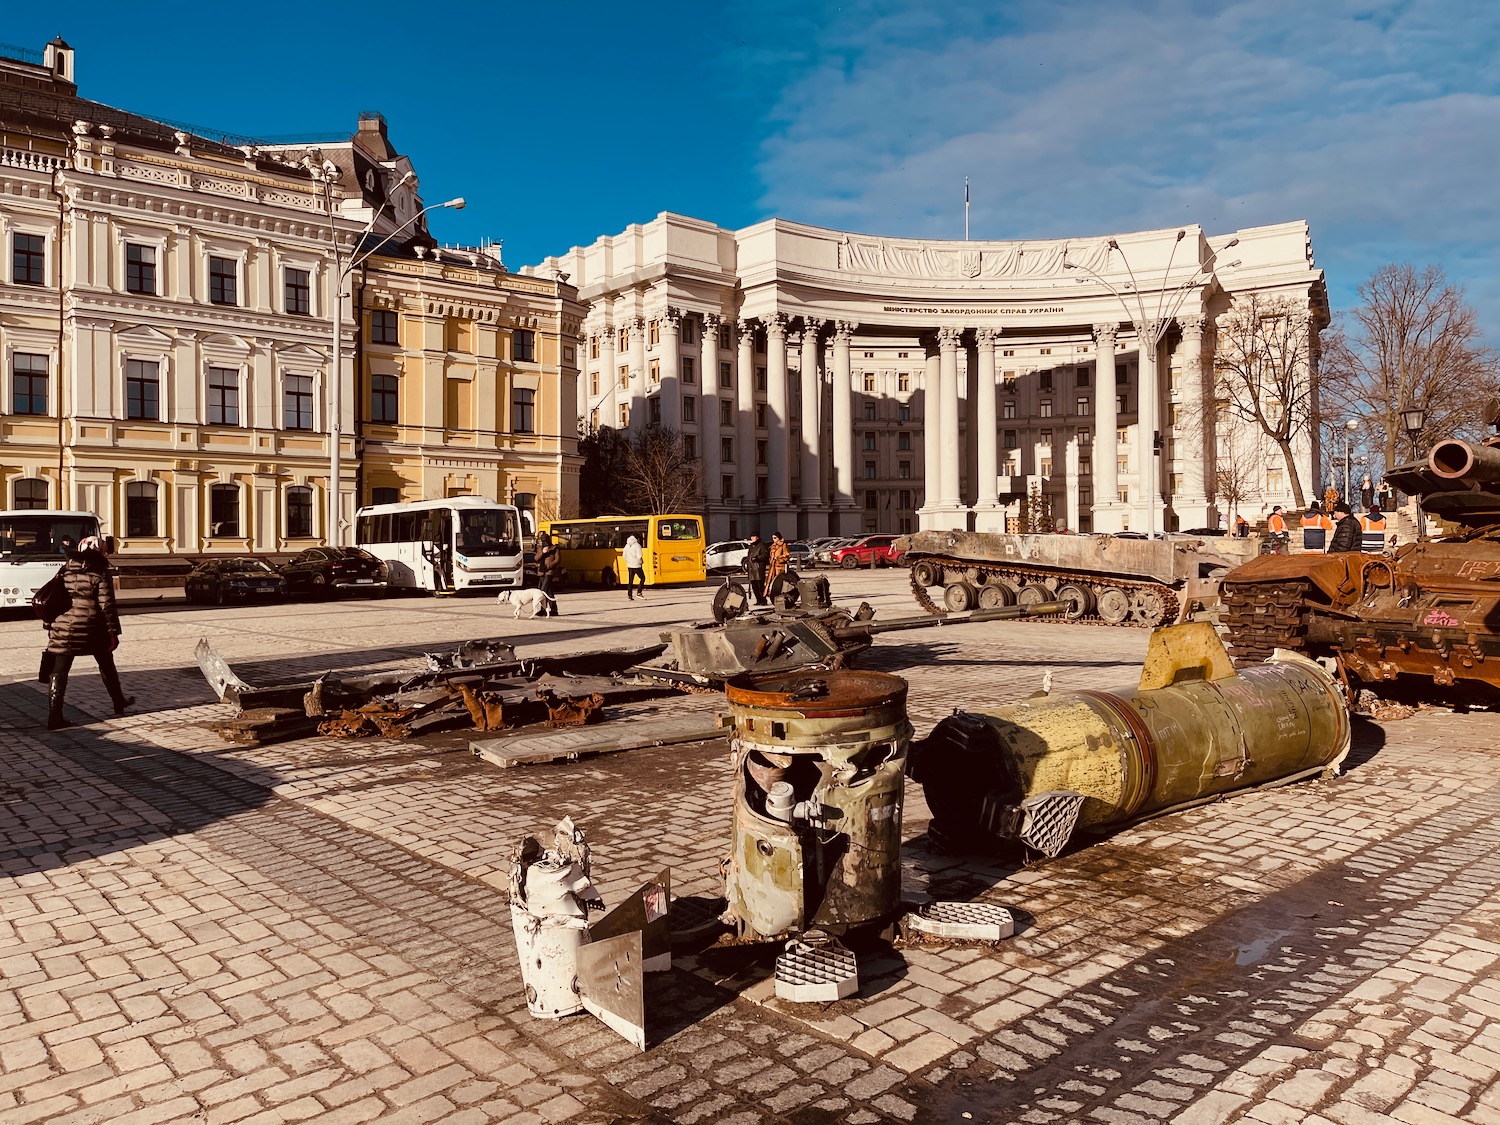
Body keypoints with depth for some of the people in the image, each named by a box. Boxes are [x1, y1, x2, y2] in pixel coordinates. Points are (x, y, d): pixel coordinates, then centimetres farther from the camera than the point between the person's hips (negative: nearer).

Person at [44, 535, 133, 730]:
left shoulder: (64, 571, 9)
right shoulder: (100, 574, -5)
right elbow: (107, 606, -9)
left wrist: (49, 625, 20)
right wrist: (113, 632, -6)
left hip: (62, 628, 3)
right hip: (92, 629, -3)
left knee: (59, 672, 3)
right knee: (106, 665, 17)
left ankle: (54, 717, -4)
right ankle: (118, 702, 31)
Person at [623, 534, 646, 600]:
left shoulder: (627, 545, 6)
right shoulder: (637, 546, -15)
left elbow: (624, 555, 11)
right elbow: (639, 556, -22)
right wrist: (641, 562, -4)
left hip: (629, 566, 6)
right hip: (637, 566, -6)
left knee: (630, 581, 10)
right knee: (642, 578, 12)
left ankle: (629, 595, 8)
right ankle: (639, 593, 3)